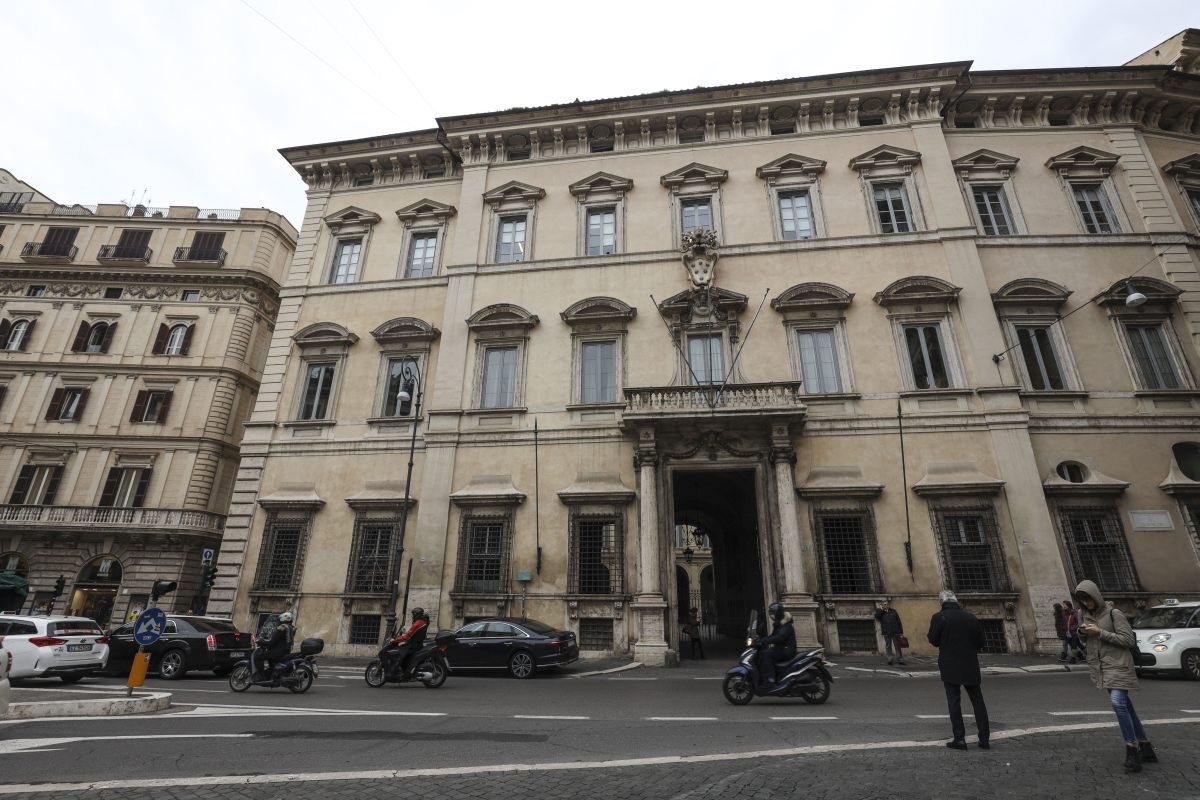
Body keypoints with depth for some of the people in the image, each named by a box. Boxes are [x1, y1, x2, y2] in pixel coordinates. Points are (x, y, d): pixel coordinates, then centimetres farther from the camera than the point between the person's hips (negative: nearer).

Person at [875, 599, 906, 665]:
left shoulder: (893, 611, 8)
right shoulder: (881, 613, 5)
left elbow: (899, 622, 9)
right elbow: (876, 617, -17)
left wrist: (901, 631, 4)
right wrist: (881, 609, -10)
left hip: (895, 632, 1)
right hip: (886, 633, -1)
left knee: (897, 646, 4)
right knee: (888, 646, 3)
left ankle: (900, 659, 11)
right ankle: (889, 659, 10)